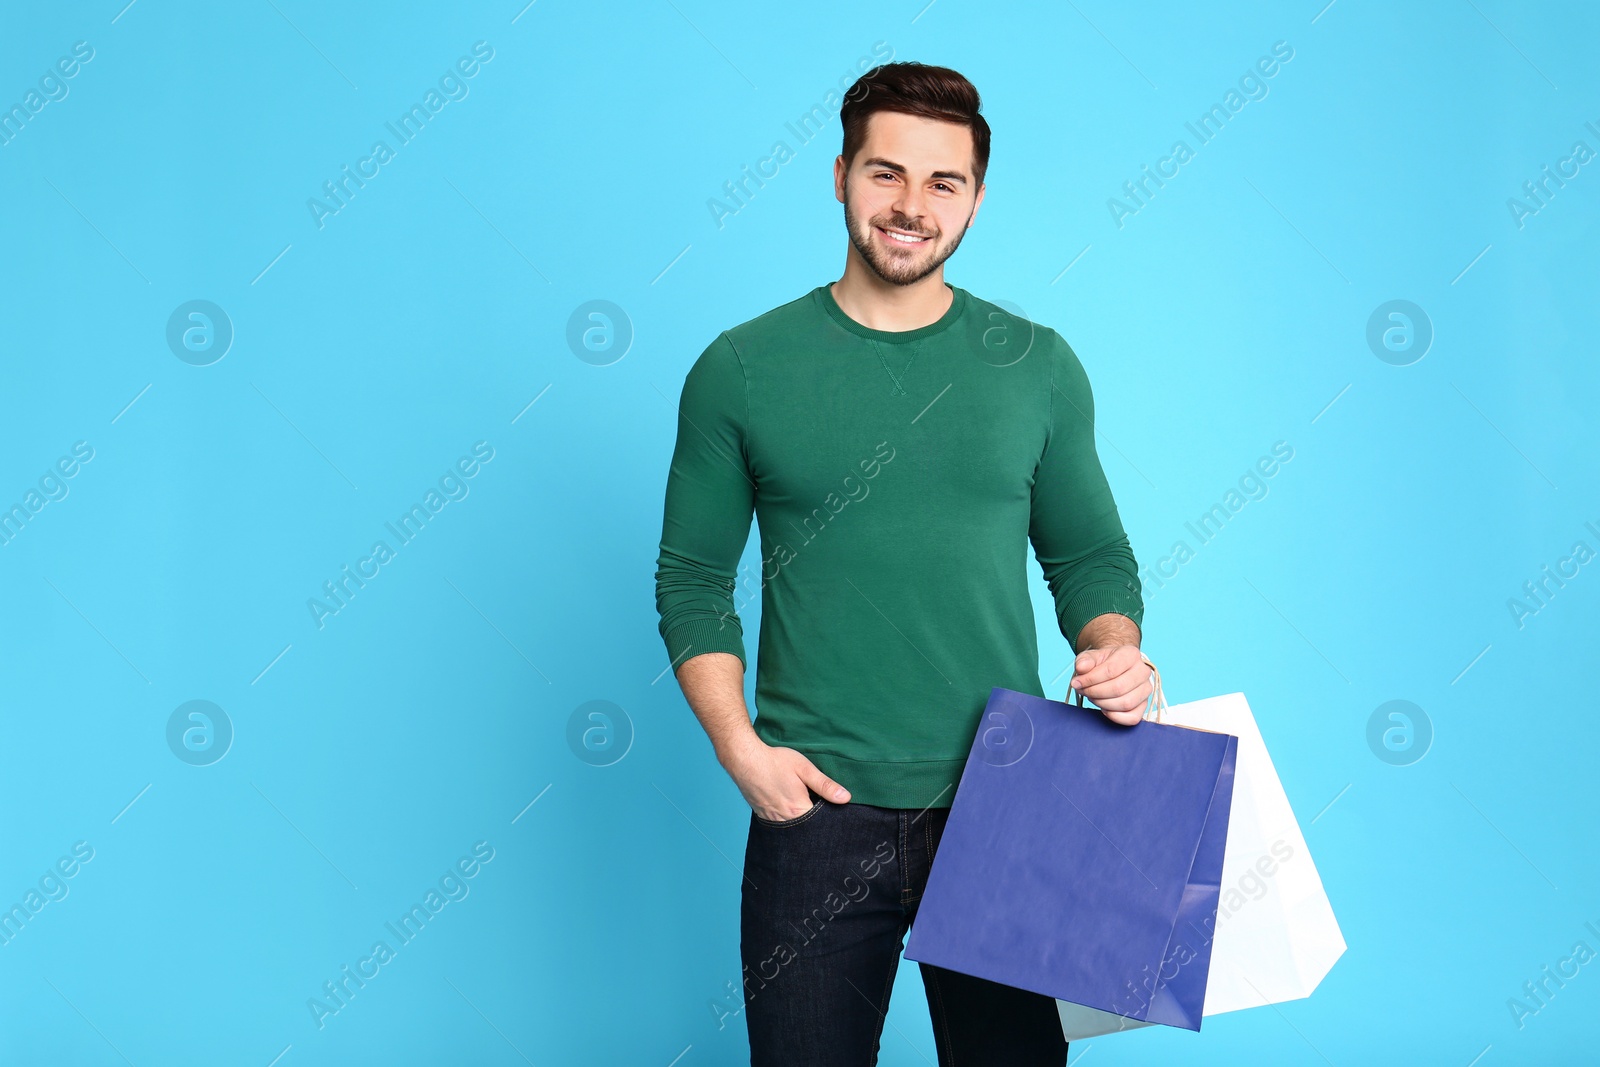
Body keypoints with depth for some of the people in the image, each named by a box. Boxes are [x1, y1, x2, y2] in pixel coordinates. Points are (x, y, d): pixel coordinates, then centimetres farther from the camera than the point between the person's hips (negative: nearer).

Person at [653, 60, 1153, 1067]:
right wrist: (739, 746, -8)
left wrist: (1115, 647, -9)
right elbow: (693, 583, 3)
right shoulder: (740, 370, 0)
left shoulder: (1037, 366, 4)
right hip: (815, 809, -1)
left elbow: (1091, 555, 11)